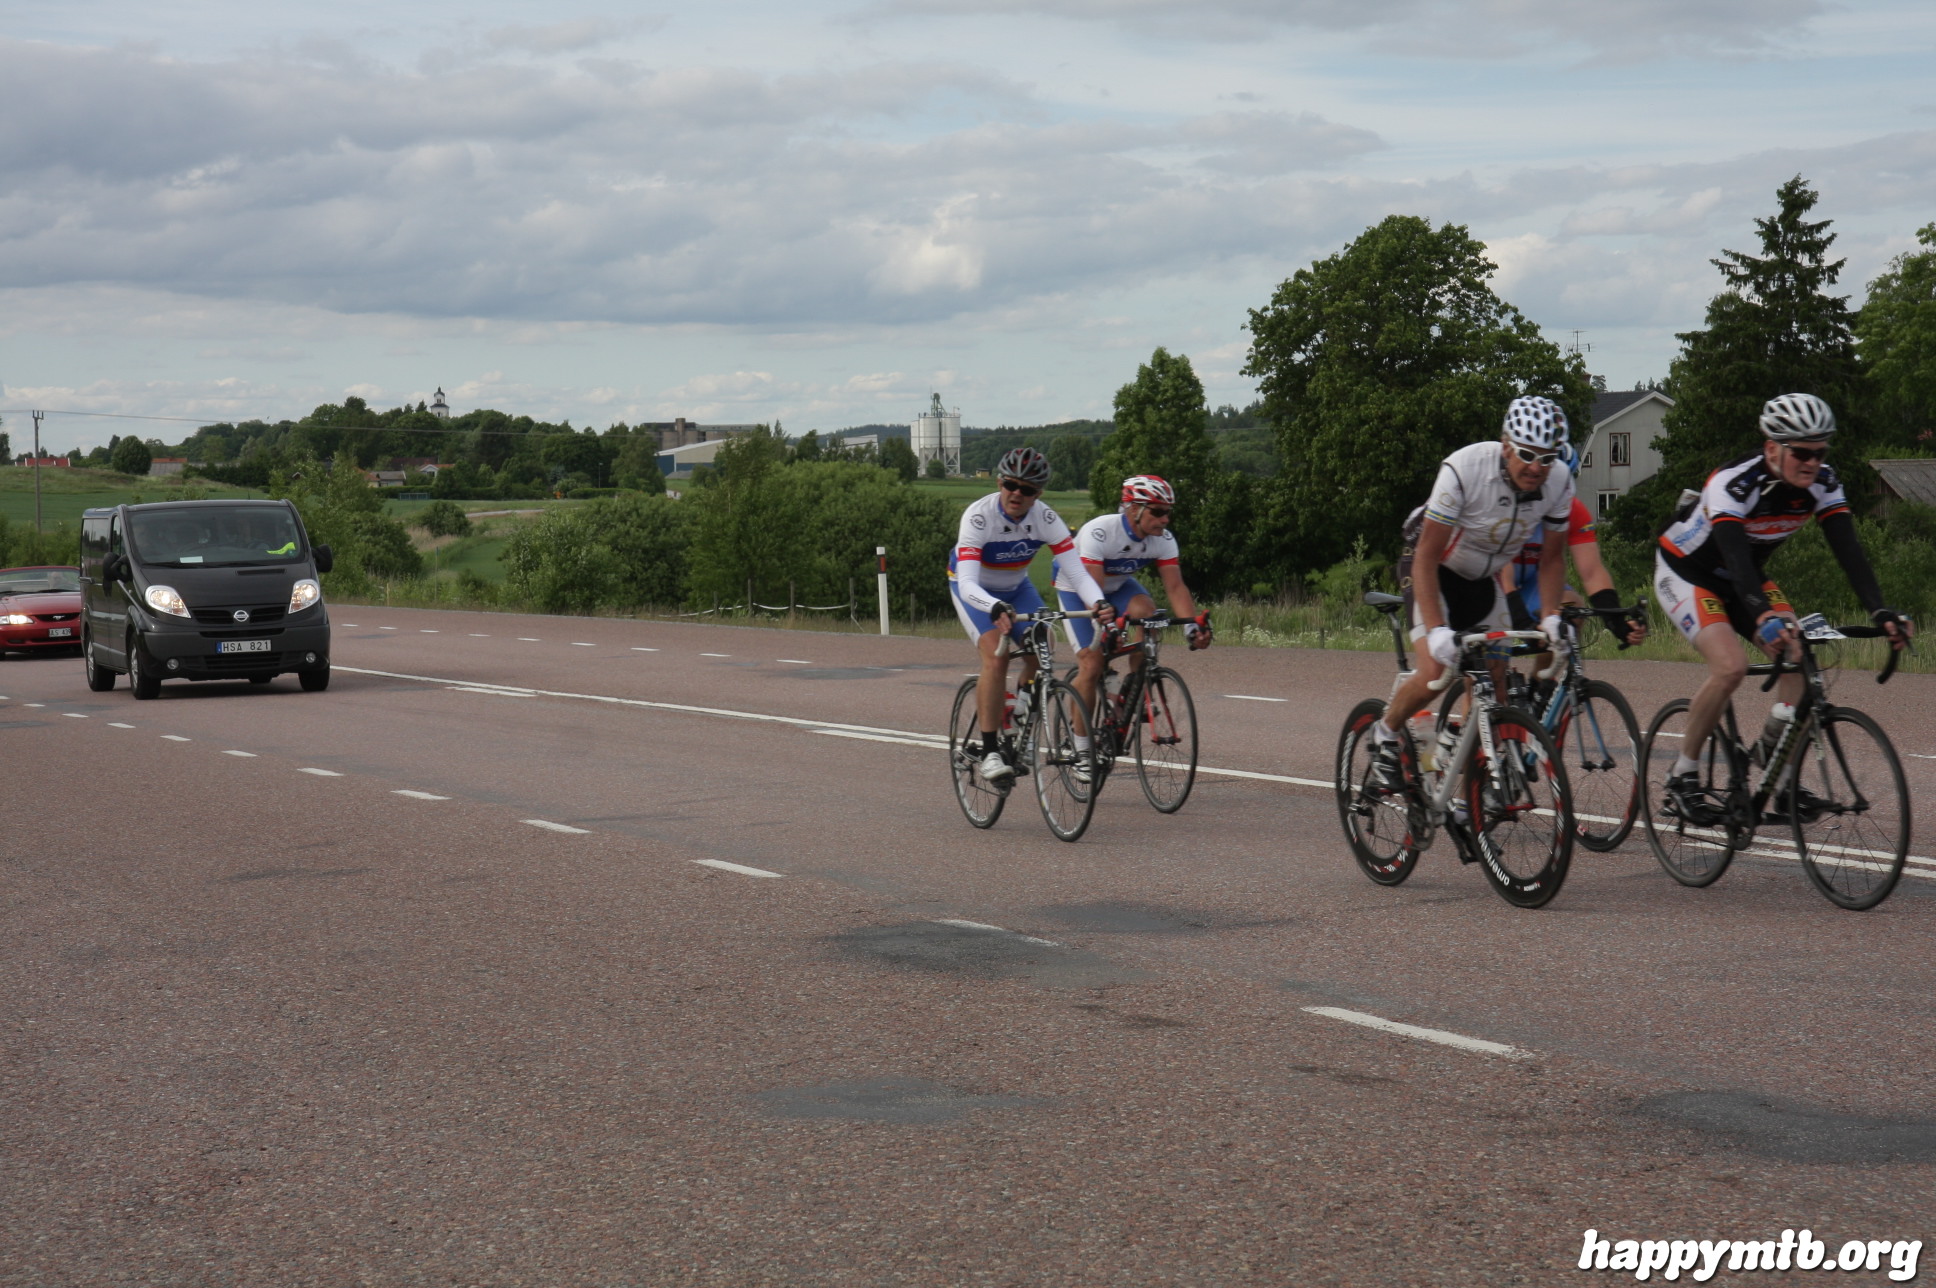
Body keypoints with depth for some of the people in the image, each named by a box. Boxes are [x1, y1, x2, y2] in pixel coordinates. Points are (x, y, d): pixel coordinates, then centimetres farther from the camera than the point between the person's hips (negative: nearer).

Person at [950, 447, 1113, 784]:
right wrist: (995, 609, -61)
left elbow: (1076, 571, -29)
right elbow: (967, 583, -42)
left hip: (1016, 588, 4)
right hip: (974, 589, -4)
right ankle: (989, 752, -24)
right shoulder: (978, 516, -33)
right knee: (996, 656, -25)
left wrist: (1098, 602, -49)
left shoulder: (1046, 519, -23)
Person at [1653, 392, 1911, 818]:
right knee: (1731, 666, -28)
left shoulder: (1823, 483, -16)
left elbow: (1849, 550, -23)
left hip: (1743, 578, 6)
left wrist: (1879, 612, -38)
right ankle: (1682, 776, -11)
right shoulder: (1734, 483, -34)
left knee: (1800, 655, -14)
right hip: (1685, 573, -6)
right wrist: (1764, 617, -62)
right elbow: (1735, 555, -47)